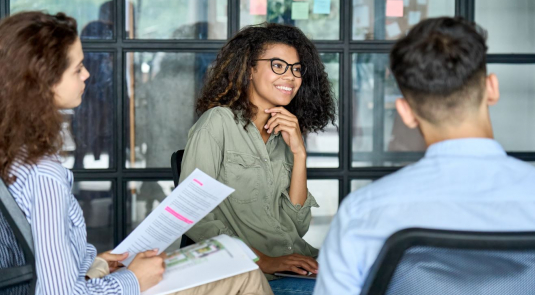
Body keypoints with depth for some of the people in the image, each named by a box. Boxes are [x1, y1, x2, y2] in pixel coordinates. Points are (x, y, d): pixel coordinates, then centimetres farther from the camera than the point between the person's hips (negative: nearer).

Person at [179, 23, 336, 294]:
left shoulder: (282, 133, 18)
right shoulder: (218, 122, -3)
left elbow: (297, 226, 10)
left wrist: (299, 153, 0)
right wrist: (264, 261, -19)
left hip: (298, 266, 7)